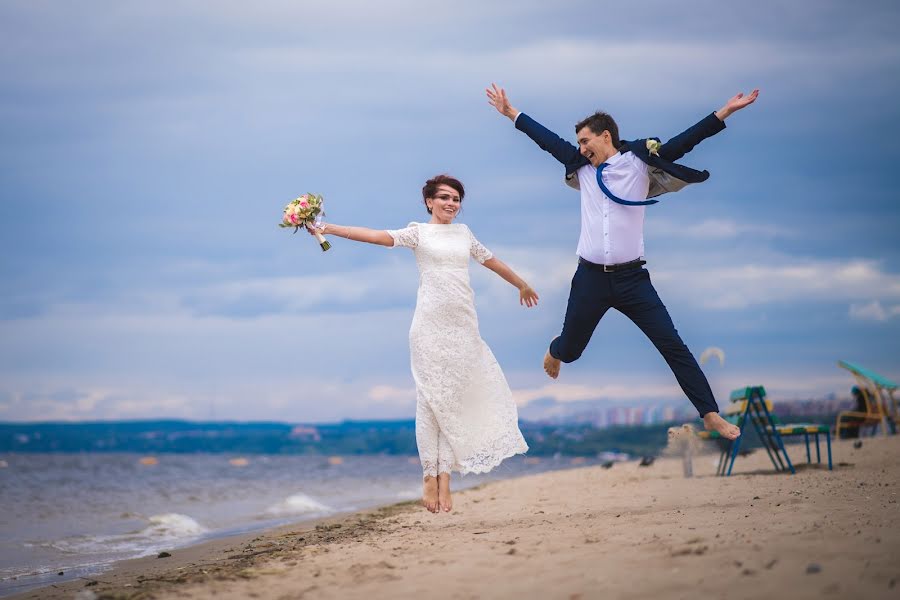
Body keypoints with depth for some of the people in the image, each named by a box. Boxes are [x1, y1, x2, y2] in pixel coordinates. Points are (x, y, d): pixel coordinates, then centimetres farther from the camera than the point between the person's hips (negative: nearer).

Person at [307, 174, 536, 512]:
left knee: (453, 399, 0)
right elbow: (378, 236, -9)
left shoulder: (464, 233, 16)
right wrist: (331, 229, -21)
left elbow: (492, 261, 30)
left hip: (463, 326, 4)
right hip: (431, 326, -4)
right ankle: (429, 475, -1)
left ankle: (445, 477, 0)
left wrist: (522, 285, 43)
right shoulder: (419, 232, 3)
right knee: (430, 398, -5)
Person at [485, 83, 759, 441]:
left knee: (673, 345, -6)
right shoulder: (583, 168, 6)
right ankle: (555, 352, 56)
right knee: (570, 349, 17)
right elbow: (548, 140, 13)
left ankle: (710, 414, -2)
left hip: (632, 278, -2)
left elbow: (681, 144, -8)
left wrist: (724, 113, -16)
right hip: (591, 278, 2)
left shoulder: (640, 163, -3)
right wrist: (511, 113, 18)